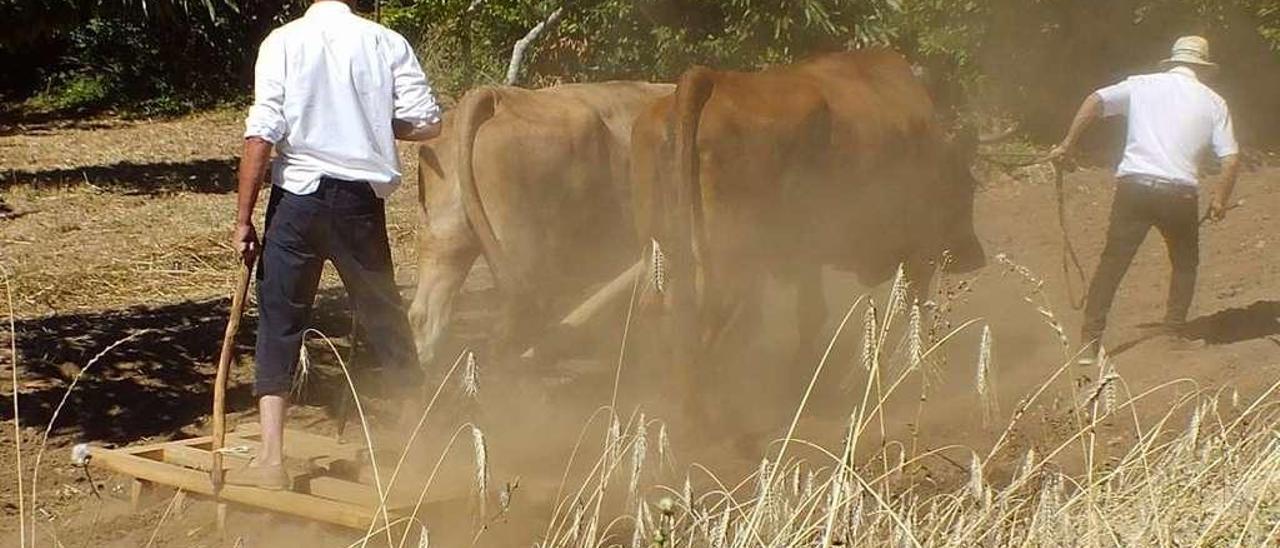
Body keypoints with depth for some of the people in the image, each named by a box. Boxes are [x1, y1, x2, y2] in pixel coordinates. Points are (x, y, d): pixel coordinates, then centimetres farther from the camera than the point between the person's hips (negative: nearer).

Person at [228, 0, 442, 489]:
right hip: (362, 197, 2)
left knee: (279, 321, 5)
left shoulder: (283, 41, -3)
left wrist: (243, 220, -6)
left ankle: (271, 457, -3)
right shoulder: (387, 42, 1)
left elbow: (261, 135, -9)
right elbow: (428, 124, -2)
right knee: (384, 317, 15)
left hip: (299, 196, -1)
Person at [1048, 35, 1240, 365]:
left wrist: (1067, 144, 3)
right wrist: (1220, 200, 17)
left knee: (1111, 264, 5)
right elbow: (1231, 159, 3)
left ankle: (1090, 343, -1)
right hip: (1180, 194, 0)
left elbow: (1095, 101, -2)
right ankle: (1172, 332, 19)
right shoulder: (1213, 102, 10)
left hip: (1134, 187, 0)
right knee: (1185, 264, 24)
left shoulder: (1142, 85, 12)